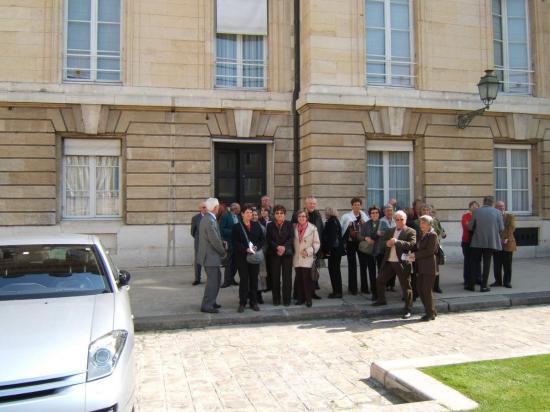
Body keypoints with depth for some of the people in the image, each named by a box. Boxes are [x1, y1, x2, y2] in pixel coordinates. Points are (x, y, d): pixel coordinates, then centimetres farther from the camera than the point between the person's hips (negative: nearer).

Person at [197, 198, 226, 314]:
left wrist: (221, 242, 6)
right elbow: (215, 240, -21)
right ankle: (206, 305, 3)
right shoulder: (210, 220, -22)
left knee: (216, 277, 20)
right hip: (210, 256, -11)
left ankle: (210, 302, 29)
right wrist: (223, 252, -8)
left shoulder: (206, 218, 11)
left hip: (209, 255, 11)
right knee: (212, 280, -3)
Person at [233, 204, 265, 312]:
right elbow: (235, 242, -6)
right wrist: (246, 249, -18)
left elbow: (263, 239, 7)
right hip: (242, 257, -3)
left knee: (254, 279, 6)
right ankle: (242, 303, 6)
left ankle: (253, 302, 15)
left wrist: (256, 247, -10)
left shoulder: (256, 225, 10)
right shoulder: (237, 226, 0)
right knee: (244, 279, -2)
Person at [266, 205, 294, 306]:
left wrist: (284, 247, -17)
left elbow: (291, 238, -3)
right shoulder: (270, 225, 6)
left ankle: (286, 299, 6)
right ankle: (276, 299, 11)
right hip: (274, 254, 1)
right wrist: (277, 247, -15)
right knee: (275, 277, 2)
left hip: (287, 253, -1)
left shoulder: (289, 224, 4)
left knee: (287, 276, -1)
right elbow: (268, 239, 0)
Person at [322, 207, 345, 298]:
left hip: (333, 250, -10)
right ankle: (337, 291, 22)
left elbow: (331, 237, -21)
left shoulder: (331, 222, -15)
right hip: (338, 249, 10)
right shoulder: (335, 221, 14)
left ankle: (337, 292, -1)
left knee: (333, 270, -5)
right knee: (336, 270, 15)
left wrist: (327, 250, -19)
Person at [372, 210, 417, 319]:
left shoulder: (410, 231, -2)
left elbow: (412, 245, -16)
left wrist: (396, 242, -22)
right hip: (388, 262, 6)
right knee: (379, 281, 13)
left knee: (406, 286, 0)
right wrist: (387, 243, -8)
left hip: (402, 263, -6)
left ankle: (408, 310, 10)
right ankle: (381, 300, 35)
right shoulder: (389, 231, 16)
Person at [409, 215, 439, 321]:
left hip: (429, 266, -8)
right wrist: (413, 255, -1)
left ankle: (430, 313, 10)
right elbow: (417, 248, 19)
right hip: (420, 266, 8)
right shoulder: (420, 235, 16)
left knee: (427, 290, -3)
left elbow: (429, 251, -17)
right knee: (420, 289, 10)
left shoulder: (432, 235, -9)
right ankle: (431, 311, 23)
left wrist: (415, 255, -15)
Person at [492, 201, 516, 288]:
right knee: (497, 265, 1)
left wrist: (506, 238, -14)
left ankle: (507, 282, 10)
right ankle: (498, 281, 10)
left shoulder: (510, 216, 7)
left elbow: (512, 227, -4)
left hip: (507, 244, 0)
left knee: (507, 265, 2)